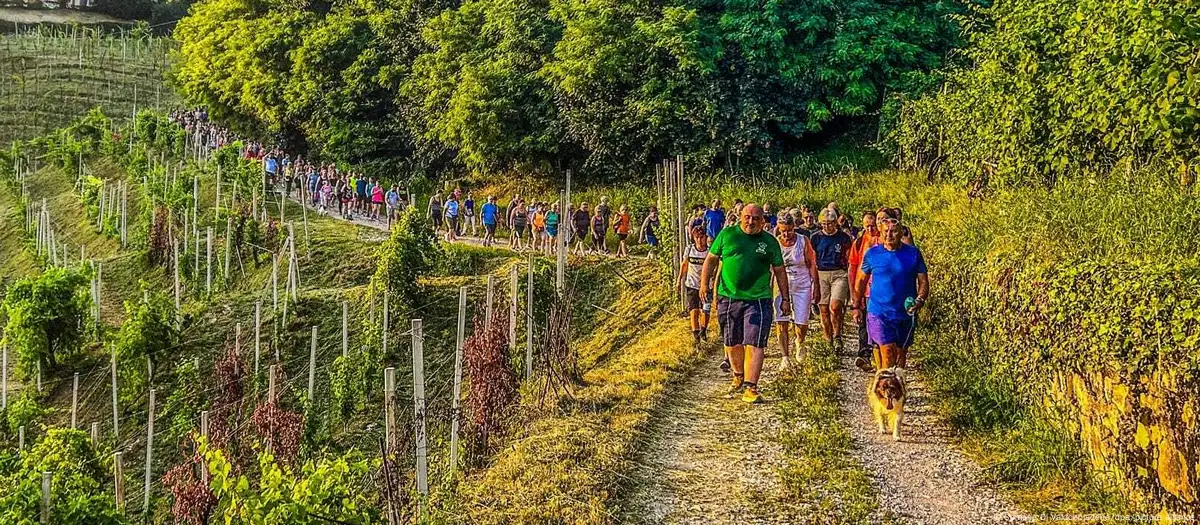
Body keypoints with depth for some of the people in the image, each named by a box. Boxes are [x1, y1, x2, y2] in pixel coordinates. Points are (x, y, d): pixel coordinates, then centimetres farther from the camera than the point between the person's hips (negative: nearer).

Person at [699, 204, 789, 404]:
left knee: (754, 345, -9)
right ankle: (738, 377, 37)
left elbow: (779, 271, 10)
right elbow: (711, 259, 10)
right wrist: (704, 282, 0)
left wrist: (785, 299, 9)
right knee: (732, 343, 14)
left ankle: (750, 388, -9)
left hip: (758, 300, -2)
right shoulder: (727, 235, 4)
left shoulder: (770, 242, 4)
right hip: (728, 298, 2)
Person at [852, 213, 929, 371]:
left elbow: (923, 281, 3)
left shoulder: (913, 253, 0)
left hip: (906, 314, 2)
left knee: (901, 352, 15)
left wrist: (920, 300, -15)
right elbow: (861, 280, 10)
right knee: (887, 350, -14)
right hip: (879, 312, -2)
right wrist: (856, 306, 12)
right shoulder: (872, 253, 0)